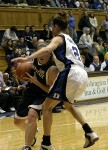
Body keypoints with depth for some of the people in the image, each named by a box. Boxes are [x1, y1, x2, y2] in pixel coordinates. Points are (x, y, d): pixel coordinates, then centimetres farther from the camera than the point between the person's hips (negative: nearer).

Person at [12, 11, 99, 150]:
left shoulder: (58, 38, 2)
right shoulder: (69, 39, 27)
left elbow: (47, 49, -20)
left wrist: (26, 59, -30)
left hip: (70, 74, -8)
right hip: (82, 75, 8)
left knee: (47, 106, 1)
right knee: (68, 104, 32)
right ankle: (89, 133, 22)